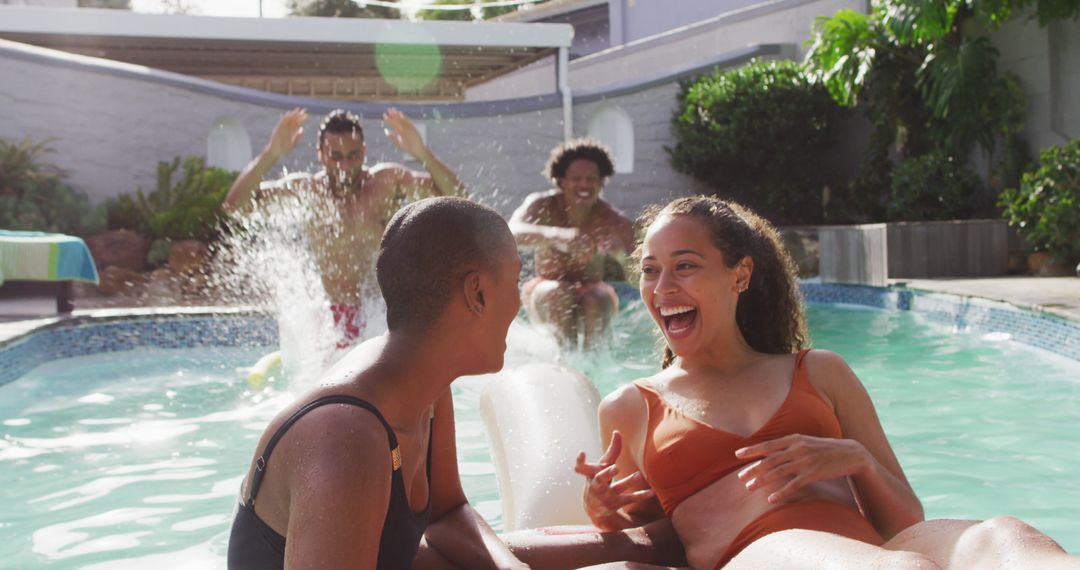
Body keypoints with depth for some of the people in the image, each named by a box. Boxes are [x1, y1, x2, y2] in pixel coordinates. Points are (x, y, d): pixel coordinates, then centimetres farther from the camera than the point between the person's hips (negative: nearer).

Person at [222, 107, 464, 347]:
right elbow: (234, 205, -12)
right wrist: (271, 154, -25)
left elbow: (456, 198, -12)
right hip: (335, 319, 0)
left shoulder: (387, 181, -5)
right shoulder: (306, 191, -5)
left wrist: (421, 153, -28)